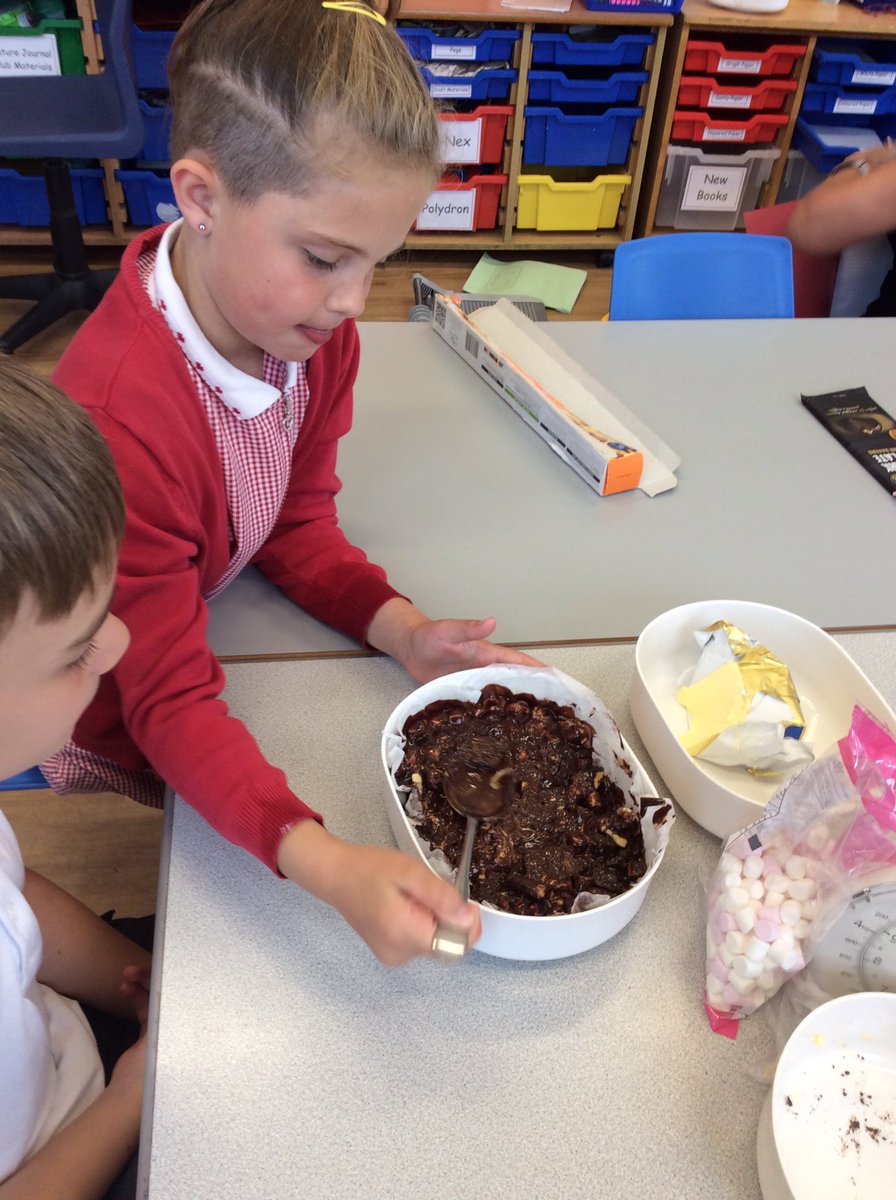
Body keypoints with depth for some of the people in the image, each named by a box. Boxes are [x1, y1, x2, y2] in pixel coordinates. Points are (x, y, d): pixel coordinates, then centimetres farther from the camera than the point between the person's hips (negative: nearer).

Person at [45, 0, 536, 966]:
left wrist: (402, 629, -23)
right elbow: (172, 705, -35)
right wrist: (330, 866, -50)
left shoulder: (312, 328, -15)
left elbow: (296, 525, -5)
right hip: (105, 744, -6)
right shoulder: (120, 417, -39)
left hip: (203, 629, 6)